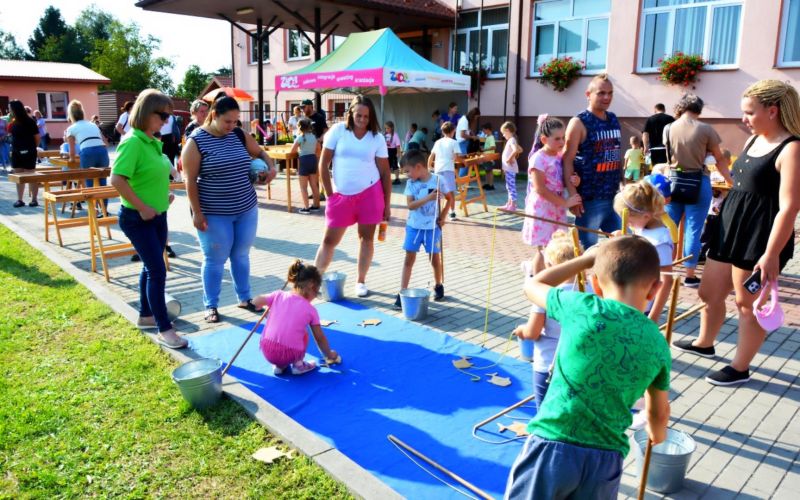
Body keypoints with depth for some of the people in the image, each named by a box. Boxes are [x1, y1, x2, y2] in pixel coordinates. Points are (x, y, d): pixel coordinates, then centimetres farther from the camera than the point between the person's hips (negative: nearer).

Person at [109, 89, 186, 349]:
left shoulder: (153, 142, 8)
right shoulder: (133, 142, -18)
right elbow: (117, 179, -25)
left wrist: (165, 194, 9)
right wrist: (142, 208, -22)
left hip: (157, 215, 9)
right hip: (137, 218, -9)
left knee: (151, 267, 18)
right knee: (158, 270, -7)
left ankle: (146, 315, 34)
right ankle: (165, 329, 2)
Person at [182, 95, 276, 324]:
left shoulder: (239, 135, 4)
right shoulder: (196, 141, -11)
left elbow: (260, 153, 19)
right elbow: (190, 180, -11)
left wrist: (270, 167, -3)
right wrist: (197, 212, -14)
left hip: (246, 209, 5)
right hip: (214, 214, -5)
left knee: (241, 255, 16)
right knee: (215, 260, 5)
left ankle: (245, 298, 31)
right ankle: (210, 305, 20)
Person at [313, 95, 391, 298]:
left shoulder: (377, 138, 0)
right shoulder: (337, 130, -2)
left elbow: (385, 172, 3)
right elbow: (323, 164, 0)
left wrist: (387, 204, 1)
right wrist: (330, 194, -2)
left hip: (370, 193, 0)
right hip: (341, 195, 0)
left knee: (366, 237, 6)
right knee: (329, 239, 4)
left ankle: (361, 281, 19)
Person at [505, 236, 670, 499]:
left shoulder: (584, 307, -10)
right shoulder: (659, 345, 2)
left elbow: (532, 285, 10)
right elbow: (658, 412, 18)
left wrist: (586, 259, 18)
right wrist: (657, 432, 41)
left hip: (554, 446, -3)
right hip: (606, 458, 4)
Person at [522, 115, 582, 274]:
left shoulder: (560, 157, 7)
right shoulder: (538, 159, -16)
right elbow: (540, 189, -21)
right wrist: (565, 203, -21)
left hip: (557, 209, 7)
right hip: (541, 209, -7)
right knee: (544, 250, 1)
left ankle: (531, 267, 35)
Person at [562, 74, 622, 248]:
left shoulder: (613, 119, 12)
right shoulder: (579, 122, -10)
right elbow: (567, 160, -15)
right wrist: (572, 194, -22)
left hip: (614, 195, 7)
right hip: (590, 199, -7)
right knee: (587, 248, 3)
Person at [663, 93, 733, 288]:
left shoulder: (668, 129, 1)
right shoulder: (706, 129, -7)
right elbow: (720, 160, -1)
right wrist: (733, 183, 11)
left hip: (673, 182, 3)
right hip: (698, 183, -3)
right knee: (693, 230, 2)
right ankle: (690, 276, 8)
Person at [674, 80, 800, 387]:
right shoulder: (753, 141, 11)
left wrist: (772, 253, -23)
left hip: (761, 236, -8)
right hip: (731, 227, 8)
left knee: (747, 304, 4)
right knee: (709, 292, 17)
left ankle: (740, 368, 19)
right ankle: (704, 343, 38)